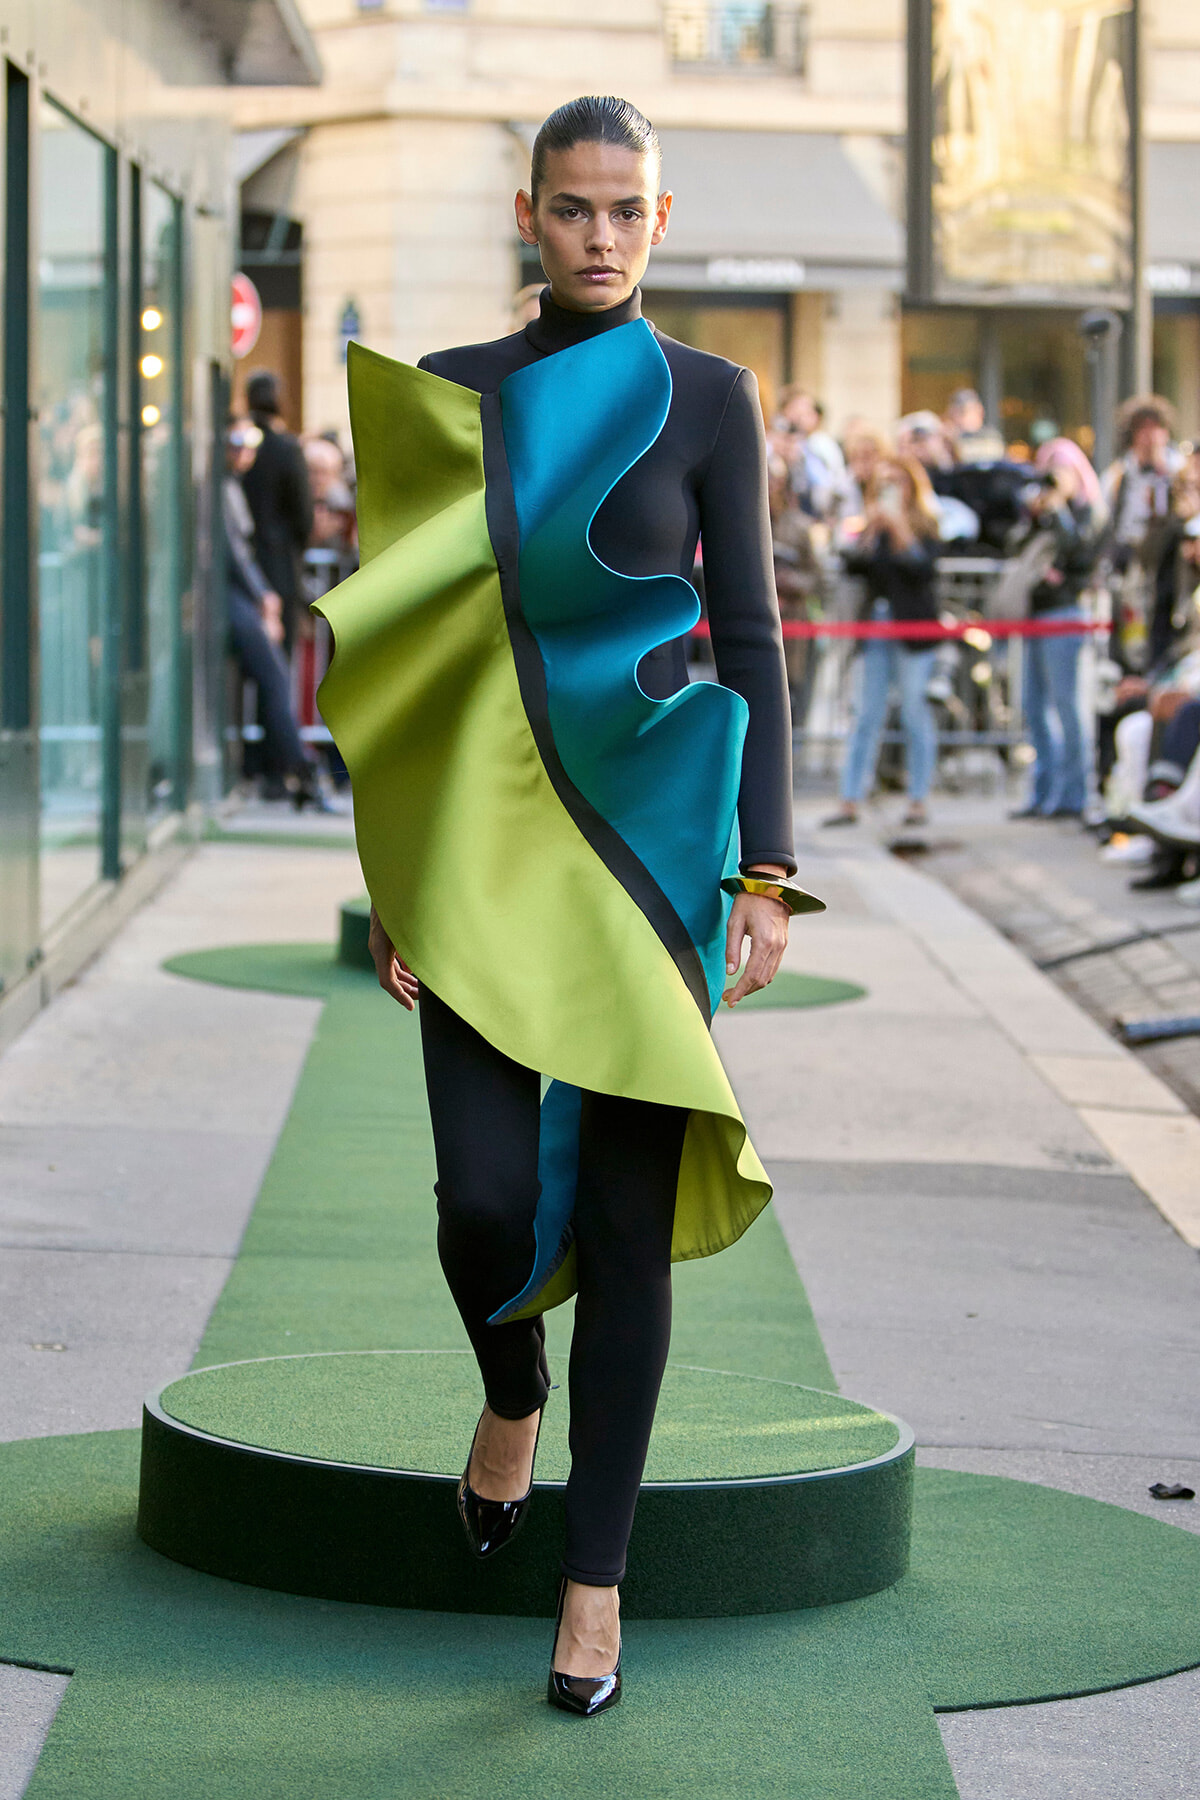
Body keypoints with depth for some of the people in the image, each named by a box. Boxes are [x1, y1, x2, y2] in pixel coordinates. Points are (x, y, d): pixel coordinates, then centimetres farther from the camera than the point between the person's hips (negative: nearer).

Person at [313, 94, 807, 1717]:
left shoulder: (707, 398, 2)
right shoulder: (449, 396, 7)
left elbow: (750, 641, 1)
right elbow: (405, 645, 8)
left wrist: (765, 874, -6)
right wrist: (390, 872, 3)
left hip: (647, 837, -1)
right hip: (485, 846, 1)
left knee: (627, 1217, -2)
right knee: (489, 1201, -11)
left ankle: (594, 1587, 9)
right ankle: (513, 1387, 26)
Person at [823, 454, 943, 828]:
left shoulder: (924, 526, 0)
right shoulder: (873, 527, 12)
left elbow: (925, 568, -15)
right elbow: (852, 565, 0)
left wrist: (900, 529, -16)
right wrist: (868, 532, -10)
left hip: (913, 630, -4)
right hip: (876, 629, 4)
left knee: (915, 714, -1)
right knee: (866, 716, 3)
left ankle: (918, 801, 4)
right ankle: (850, 801, 2)